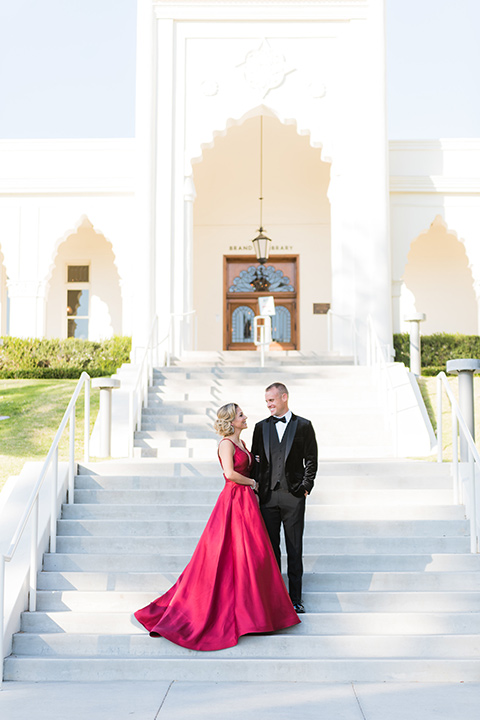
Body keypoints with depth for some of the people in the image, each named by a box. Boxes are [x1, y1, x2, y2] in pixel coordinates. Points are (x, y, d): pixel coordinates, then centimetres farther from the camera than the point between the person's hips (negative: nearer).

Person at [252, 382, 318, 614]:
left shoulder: (303, 426, 4)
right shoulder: (261, 427, 10)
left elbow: (311, 460, 4)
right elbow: (255, 460, 11)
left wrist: (305, 487, -5)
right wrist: (257, 490, 3)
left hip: (294, 496, -2)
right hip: (268, 496, 2)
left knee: (294, 549, 2)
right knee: (270, 547, 6)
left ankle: (295, 598, 10)